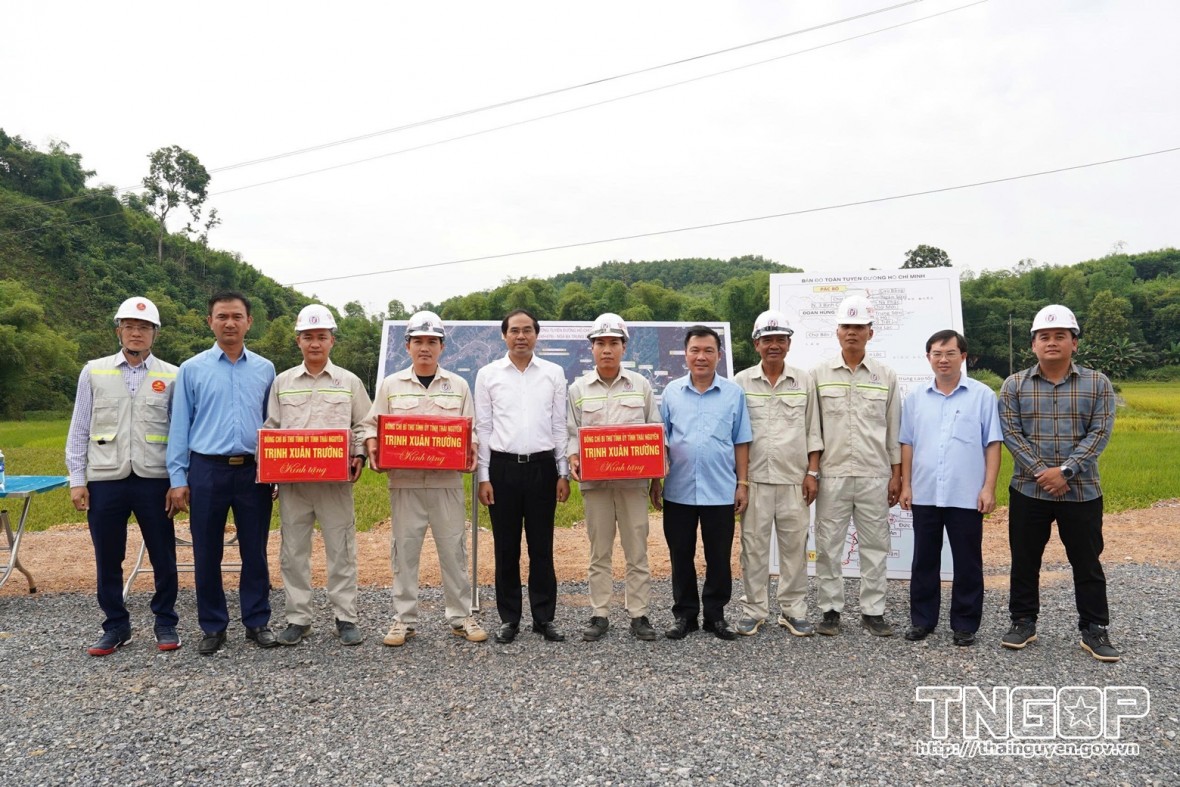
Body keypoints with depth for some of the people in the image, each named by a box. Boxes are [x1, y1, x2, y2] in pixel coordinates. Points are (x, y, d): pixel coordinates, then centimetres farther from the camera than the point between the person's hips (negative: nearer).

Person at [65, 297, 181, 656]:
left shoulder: (172, 376, 2)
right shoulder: (93, 372, 6)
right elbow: (79, 430, 7)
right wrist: (77, 479, 2)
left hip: (155, 480, -1)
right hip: (104, 480, 1)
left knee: (163, 557, 6)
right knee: (108, 560, 10)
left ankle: (165, 623, 22)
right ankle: (116, 626, 24)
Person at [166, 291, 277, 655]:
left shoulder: (265, 369, 8)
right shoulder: (192, 369, 4)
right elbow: (179, 426, 4)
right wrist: (178, 478, -2)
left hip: (254, 471, 1)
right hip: (207, 471, -1)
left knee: (255, 552, 7)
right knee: (207, 554, 6)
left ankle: (257, 622, 19)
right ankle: (213, 626, 20)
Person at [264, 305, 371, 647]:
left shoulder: (349, 382, 6)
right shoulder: (282, 382, 10)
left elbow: (364, 426, 9)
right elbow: (270, 428, 12)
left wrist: (359, 456, -7)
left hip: (336, 479, -2)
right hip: (291, 479, 2)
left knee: (341, 549, 2)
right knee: (293, 551, 7)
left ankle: (346, 617, 13)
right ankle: (298, 618, 19)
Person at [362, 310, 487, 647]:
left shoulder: (458, 385, 9)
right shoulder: (390, 385, 9)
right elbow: (372, 425, 9)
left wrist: (470, 451, -11)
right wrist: (372, 446, -11)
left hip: (447, 479, 0)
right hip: (404, 479, 0)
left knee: (454, 549, 4)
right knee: (404, 550, 5)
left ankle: (461, 617, 15)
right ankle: (404, 619, 16)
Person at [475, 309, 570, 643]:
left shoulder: (554, 373, 6)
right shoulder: (488, 374, 4)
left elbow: (559, 426, 8)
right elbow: (483, 428, 4)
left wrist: (563, 473, 3)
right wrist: (484, 477, -1)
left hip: (542, 466, 0)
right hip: (503, 467, 0)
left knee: (542, 547, 6)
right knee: (506, 548, 7)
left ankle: (544, 617, 17)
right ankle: (509, 618, 19)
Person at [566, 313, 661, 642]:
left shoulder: (641, 385, 7)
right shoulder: (578, 389, 6)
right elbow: (572, 433, 7)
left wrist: (657, 475, 4)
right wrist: (573, 460, -12)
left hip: (633, 479, 0)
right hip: (594, 480, 0)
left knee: (637, 550, 4)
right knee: (599, 551, 7)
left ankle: (639, 615, 13)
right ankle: (599, 615, 15)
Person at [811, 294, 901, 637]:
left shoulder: (886, 376, 6)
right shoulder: (819, 373, 3)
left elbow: (894, 429, 9)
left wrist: (896, 474, 5)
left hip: (874, 476, 1)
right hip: (832, 474, 0)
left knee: (875, 545, 7)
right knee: (828, 544, 4)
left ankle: (873, 611, 18)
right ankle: (830, 610, 15)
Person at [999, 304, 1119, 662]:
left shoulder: (1097, 384, 1)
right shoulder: (1014, 385, 2)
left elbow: (1099, 433, -6)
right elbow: (1010, 433, -5)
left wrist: (1065, 471, -16)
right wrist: (1042, 472, -15)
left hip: (1082, 491, 0)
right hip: (1028, 490, 1)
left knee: (1087, 564, 8)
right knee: (1025, 561, 9)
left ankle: (1094, 630, 21)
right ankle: (1023, 622, 23)